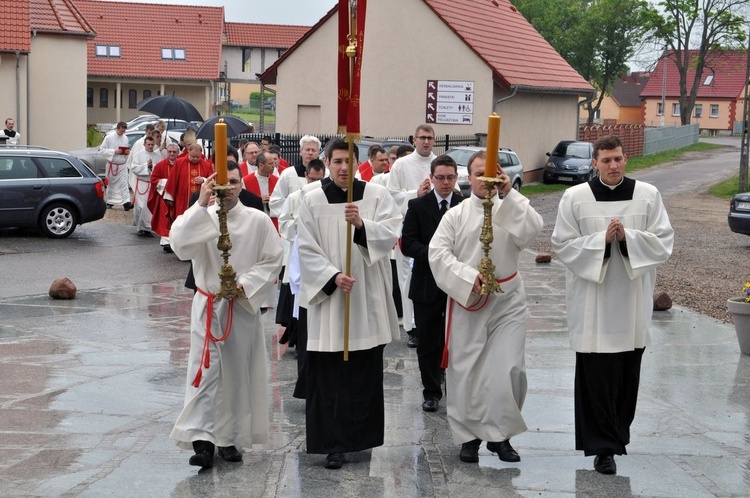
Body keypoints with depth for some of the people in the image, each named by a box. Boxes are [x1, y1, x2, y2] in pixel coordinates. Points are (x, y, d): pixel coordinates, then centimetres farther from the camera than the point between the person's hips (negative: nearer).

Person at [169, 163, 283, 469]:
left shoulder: (258, 220, -3)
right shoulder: (200, 217, -2)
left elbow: (272, 261, -1)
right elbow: (180, 245, -20)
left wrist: (243, 284, -14)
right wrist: (202, 204, -24)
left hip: (244, 307, 1)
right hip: (207, 306, -1)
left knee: (238, 373, 9)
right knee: (204, 371, -7)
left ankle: (230, 438, 21)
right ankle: (202, 438, -6)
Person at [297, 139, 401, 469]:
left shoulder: (377, 196, 3)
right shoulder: (312, 201, 1)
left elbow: (391, 234, -8)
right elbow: (307, 249, -2)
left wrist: (361, 224, -24)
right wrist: (333, 277, -15)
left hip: (368, 297, 1)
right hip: (327, 294, -1)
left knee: (366, 370, 8)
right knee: (329, 374, -1)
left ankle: (363, 435, 22)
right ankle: (334, 444, 5)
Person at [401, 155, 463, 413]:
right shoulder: (417, 206, 2)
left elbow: (475, 242, 5)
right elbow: (407, 243, -5)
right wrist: (434, 254, -18)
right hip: (427, 285, 0)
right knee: (428, 343, 7)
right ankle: (431, 392, 19)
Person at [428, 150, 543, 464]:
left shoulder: (510, 211, 5)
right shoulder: (456, 215, 4)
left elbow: (532, 229, -15)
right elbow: (439, 253, -5)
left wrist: (509, 193, -18)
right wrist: (468, 277, -16)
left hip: (507, 303, 0)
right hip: (466, 303, 0)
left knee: (510, 371, -5)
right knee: (465, 373, 4)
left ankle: (499, 435, 13)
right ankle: (469, 436, 20)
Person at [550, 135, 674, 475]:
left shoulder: (648, 195, 2)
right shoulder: (575, 197, -2)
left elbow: (664, 243, 0)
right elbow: (562, 245, -3)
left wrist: (627, 238, -16)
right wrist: (602, 240, -16)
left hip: (633, 301, 2)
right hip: (592, 301, -2)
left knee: (627, 372, 10)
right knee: (596, 374, -3)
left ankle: (617, 432, 31)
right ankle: (603, 446, 6)